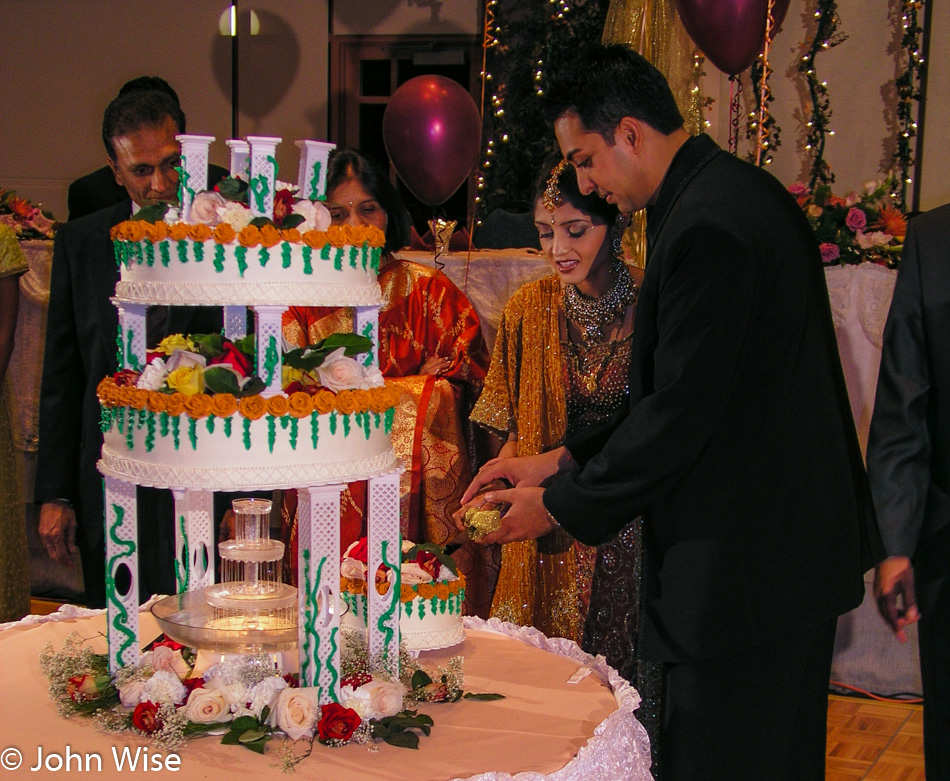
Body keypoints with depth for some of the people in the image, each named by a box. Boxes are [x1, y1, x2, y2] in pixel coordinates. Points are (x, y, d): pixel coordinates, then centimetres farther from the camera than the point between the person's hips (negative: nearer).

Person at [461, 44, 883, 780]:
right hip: (792, 540, 10)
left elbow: (682, 411, -22)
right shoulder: (740, 191, 10)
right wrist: (563, 461, 9)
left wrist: (560, 504, -9)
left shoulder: (708, 227, -22)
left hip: (745, 566, -10)